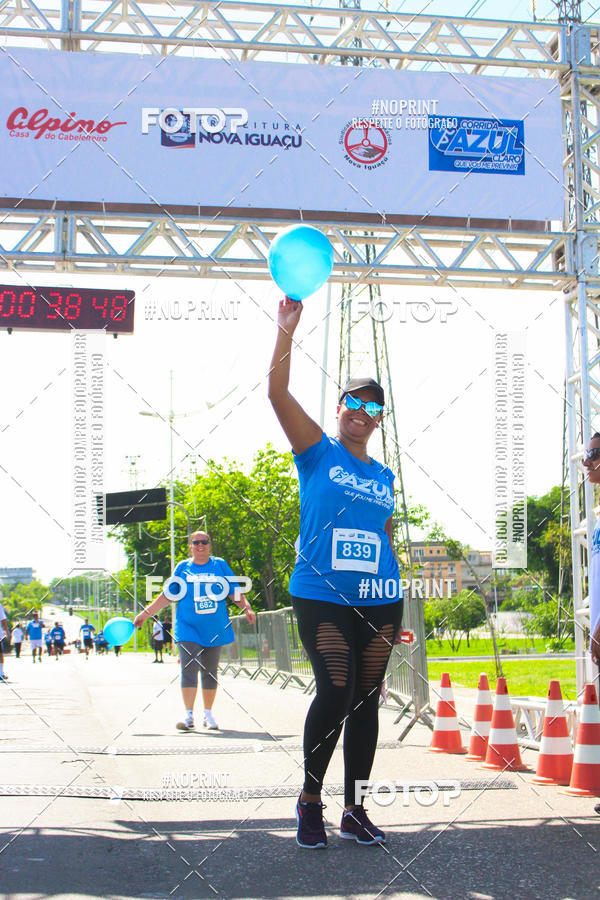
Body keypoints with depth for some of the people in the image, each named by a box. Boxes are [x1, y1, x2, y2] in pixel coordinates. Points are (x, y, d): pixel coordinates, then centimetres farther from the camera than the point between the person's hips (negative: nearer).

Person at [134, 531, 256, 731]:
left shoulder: (219, 564, 7)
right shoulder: (183, 567, 6)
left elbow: (234, 592, 8)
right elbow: (167, 595, 11)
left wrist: (247, 608, -9)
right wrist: (145, 614, 8)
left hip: (215, 629, 1)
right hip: (188, 627, -1)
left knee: (210, 672, 8)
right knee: (189, 668, -14)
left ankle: (208, 714, 18)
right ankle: (188, 715, -16)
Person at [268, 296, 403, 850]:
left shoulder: (385, 477, 16)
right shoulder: (318, 454, 4)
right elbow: (278, 392, -6)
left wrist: (401, 606, 15)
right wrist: (287, 329, -12)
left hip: (379, 603, 5)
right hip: (321, 598, -4)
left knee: (366, 701, 6)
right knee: (336, 694, -13)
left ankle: (355, 811, 15)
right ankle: (310, 800, 6)